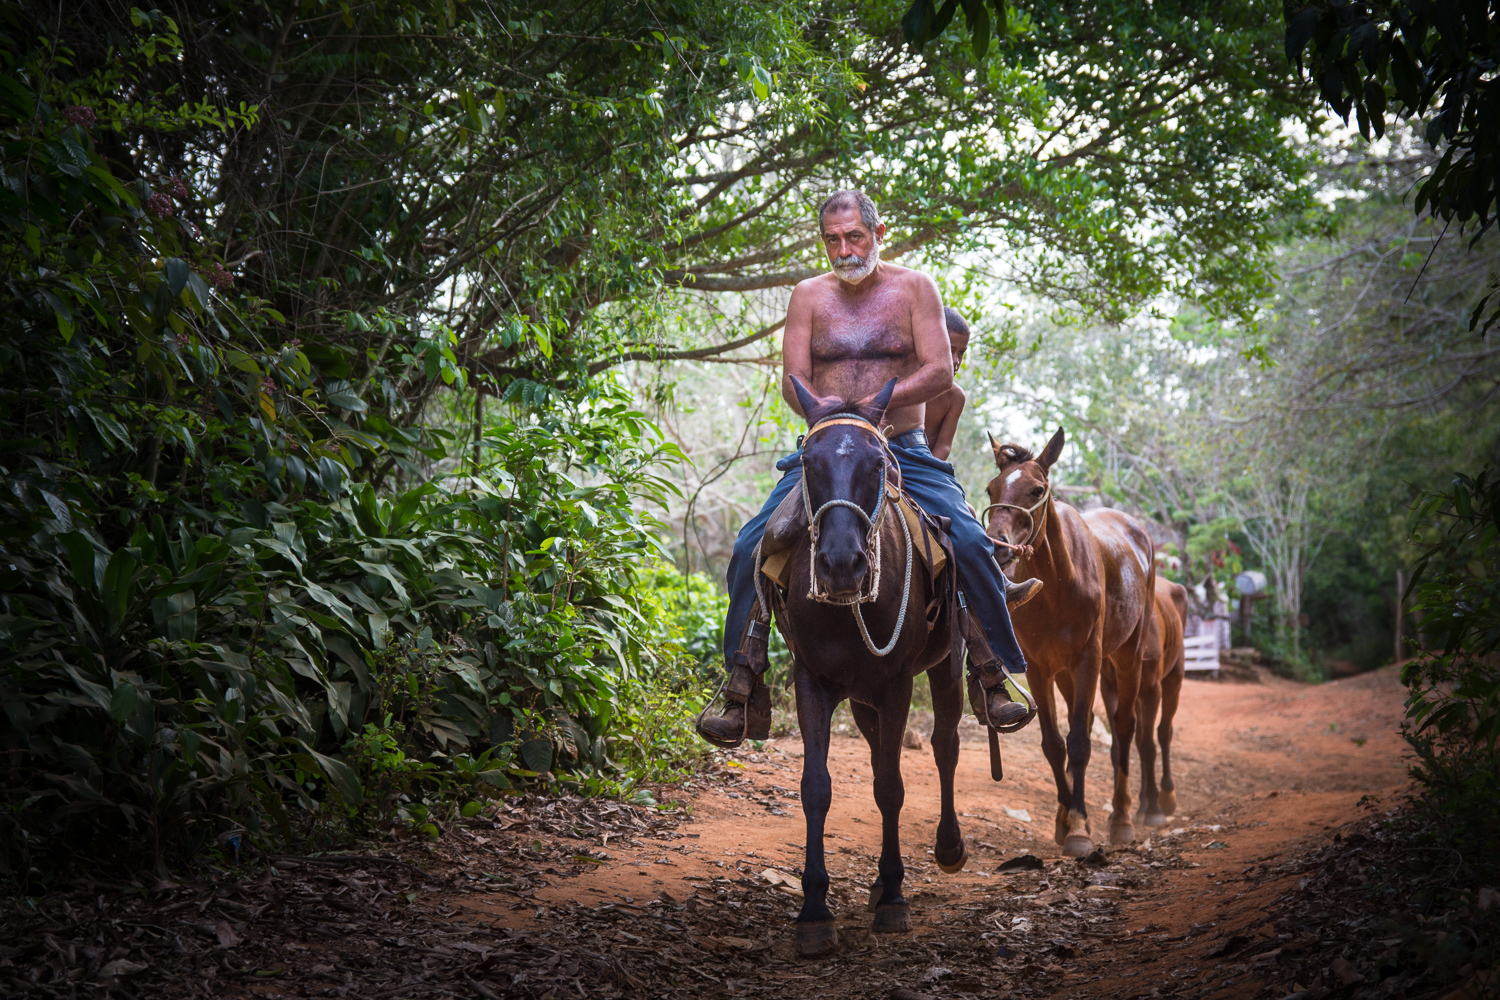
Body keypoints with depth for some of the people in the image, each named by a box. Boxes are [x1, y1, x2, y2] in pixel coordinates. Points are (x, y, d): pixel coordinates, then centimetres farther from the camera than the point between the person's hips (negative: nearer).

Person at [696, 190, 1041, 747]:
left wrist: (874, 404, -21)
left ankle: (995, 678, -8)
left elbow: (940, 371, -6)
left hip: (904, 451, -1)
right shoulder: (809, 296, 9)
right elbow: (793, 382, 2)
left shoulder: (913, 288, 4)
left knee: (969, 543, -23)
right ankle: (742, 698, -10)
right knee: (752, 547, -16)